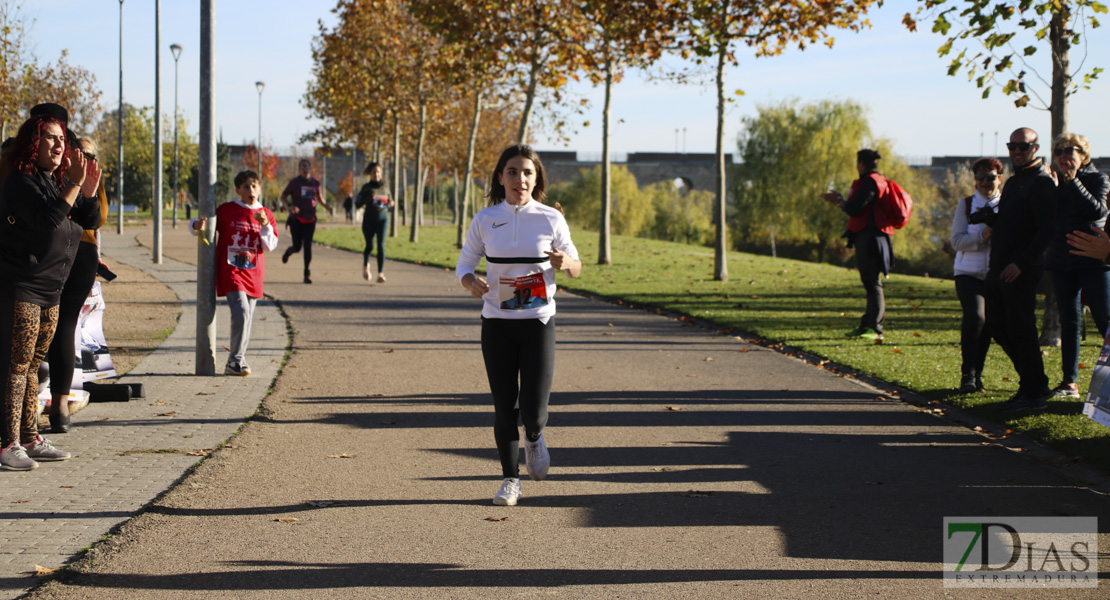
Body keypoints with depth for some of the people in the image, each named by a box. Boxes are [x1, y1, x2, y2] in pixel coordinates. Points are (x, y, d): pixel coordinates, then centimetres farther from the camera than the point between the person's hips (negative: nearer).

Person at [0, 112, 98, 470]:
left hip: (50, 290, 9)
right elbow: (47, 220, -26)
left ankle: (30, 440, 19)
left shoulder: (56, 183, 15)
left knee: (32, 365, 13)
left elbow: (88, 222, 15)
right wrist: (75, 186, -24)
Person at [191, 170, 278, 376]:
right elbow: (197, 225, 8)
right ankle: (236, 361, -14)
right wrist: (197, 225, -15)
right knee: (241, 312, -19)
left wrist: (265, 224, -12)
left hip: (254, 274, 4)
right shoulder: (226, 210, 1)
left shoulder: (266, 214, 9)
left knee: (247, 317, 7)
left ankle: (237, 362, 17)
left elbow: (270, 246, 3)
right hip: (231, 271, -4)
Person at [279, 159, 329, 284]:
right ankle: (288, 251, 37)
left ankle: (307, 274, -1)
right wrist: (289, 206, -17)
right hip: (296, 219, -2)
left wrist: (329, 208, 4)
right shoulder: (294, 182, 0)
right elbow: (283, 197, 3)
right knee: (297, 247, -1)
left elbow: (320, 199, 21)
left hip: (310, 219, 2)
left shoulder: (315, 182, 8)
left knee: (307, 246, -6)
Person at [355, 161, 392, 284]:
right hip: (369, 219, -1)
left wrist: (390, 204, -1)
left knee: (381, 245, -14)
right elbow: (357, 204, -6)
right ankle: (366, 265, 40)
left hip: (382, 219, 1)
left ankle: (381, 273, -22)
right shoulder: (366, 187, -1)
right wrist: (369, 198, -21)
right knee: (369, 245, 7)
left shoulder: (385, 187, 7)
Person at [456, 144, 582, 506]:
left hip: (538, 323, -1)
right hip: (496, 324, 1)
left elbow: (576, 268, 7)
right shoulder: (484, 220, 0)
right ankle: (510, 480, 20)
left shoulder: (551, 219, -2)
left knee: (533, 409, -9)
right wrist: (471, 283, -17)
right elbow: (464, 264, 6)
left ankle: (534, 437, 28)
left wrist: (565, 263, -17)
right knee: (504, 407, 3)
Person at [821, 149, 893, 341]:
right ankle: (867, 326, 19)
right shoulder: (880, 181, 18)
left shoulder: (869, 182, -14)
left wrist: (838, 200, -1)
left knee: (873, 283, -10)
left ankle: (875, 329, -11)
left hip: (869, 237, -11)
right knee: (870, 282, 13)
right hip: (871, 238, 11)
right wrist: (839, 199, 26)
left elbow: (854, 209, -18)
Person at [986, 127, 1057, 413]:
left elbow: (1047, 230, -19)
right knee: (997, 326, 12)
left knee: (1020, 330, -6)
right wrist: (993, 227, 10)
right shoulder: (1013, 181, 19)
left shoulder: (1041, 183, -11)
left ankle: (1033, 394, 3)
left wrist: (1021, 263, -24)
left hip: (1021, 272, -10)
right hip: (999, 269, 10)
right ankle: (1036, 384, 21)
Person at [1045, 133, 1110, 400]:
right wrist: (1053, 189, -10)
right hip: (1061, 262, 5)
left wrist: (1073, 182, -17)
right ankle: (1069, 381, 8)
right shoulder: (1056, 181, 13)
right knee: (1068, 322, 6)